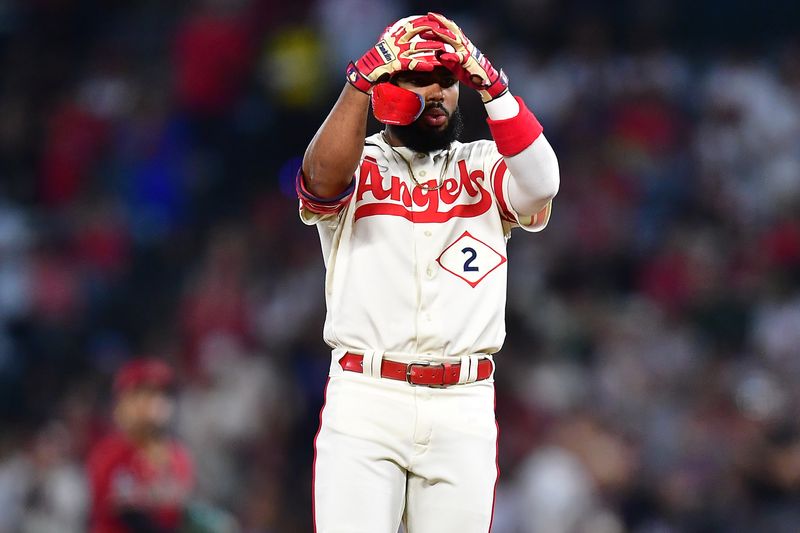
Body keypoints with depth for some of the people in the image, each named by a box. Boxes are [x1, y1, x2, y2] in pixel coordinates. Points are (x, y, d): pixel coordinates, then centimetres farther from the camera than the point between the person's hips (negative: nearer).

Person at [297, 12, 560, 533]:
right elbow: (325, 177, -17)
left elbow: (540, 183, -9)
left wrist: (493, 88, -16)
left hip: (465, 410, 2)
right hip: (364, 402, -2)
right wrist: (362, 80, -23)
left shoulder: (483, 168, 12)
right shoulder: (358, 167, 7)